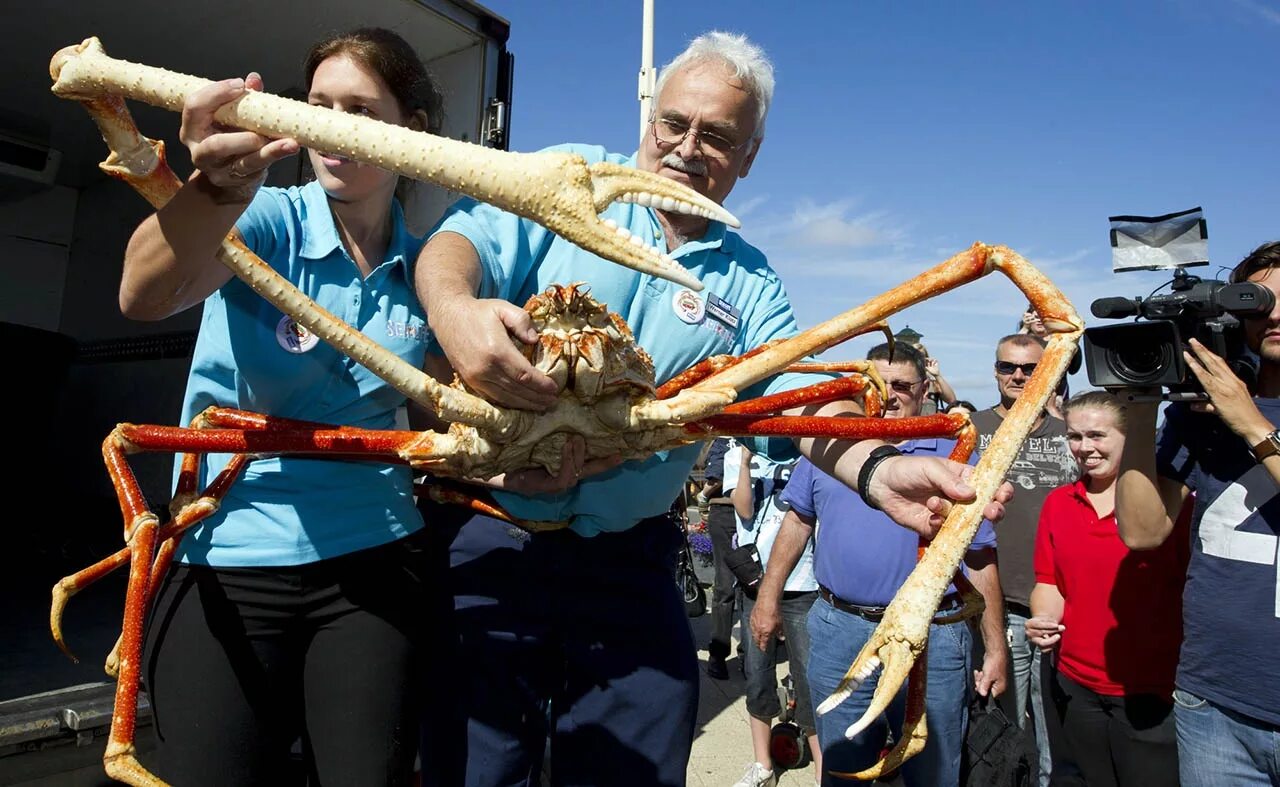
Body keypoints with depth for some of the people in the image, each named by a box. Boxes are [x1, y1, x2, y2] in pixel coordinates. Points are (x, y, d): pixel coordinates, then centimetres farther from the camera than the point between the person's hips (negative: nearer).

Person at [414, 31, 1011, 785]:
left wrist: (876, 469, -26)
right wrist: (455, 308, -36)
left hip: (627, 565, 3)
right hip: (491, 536, -2)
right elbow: (463, 238, -11)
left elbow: (800, 393, -4)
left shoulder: (750, 283, 9)